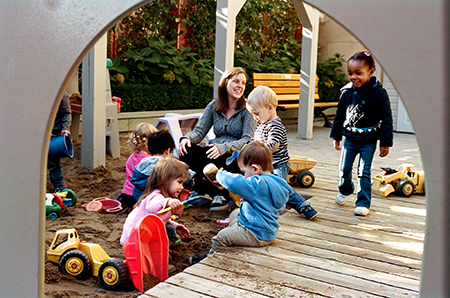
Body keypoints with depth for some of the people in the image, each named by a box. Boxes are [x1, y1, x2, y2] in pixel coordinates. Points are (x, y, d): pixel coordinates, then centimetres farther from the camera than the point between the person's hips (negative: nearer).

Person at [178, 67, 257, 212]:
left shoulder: (248, 109, -2)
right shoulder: (214, 106, 11)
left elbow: (247, 141, -12)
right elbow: (200, 130, 6)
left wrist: (223, 148, -30)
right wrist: (187, 138, -19)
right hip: (214, 153, 5)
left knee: (203, 155, -33)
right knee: (186, 150, -25)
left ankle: (221, 195, -12)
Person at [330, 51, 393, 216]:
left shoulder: (378, 93, -11)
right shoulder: (347, 92, -1)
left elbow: (387, 118, -7)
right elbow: (339, 115, 11)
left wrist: (386, 142, -9)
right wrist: (336, 136, 14)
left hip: (369, 141, -3)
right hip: (350, 138, 4)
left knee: (363, 172, -2)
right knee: (344, 169, 9)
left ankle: (363, 203, 10)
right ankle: (345, 190, 38)